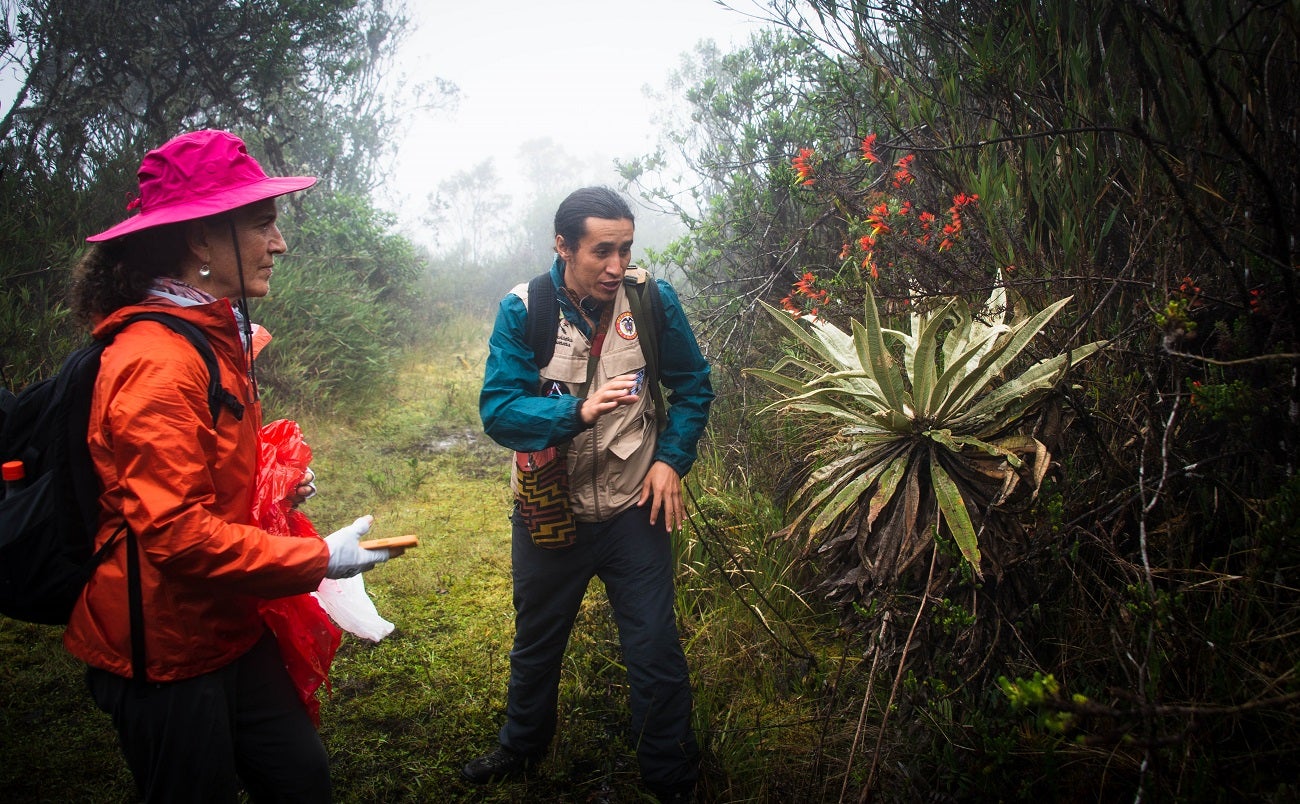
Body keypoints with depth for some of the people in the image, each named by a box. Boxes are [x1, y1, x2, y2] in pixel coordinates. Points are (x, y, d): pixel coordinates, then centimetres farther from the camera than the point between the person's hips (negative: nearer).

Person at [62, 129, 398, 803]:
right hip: (167, 652, -9)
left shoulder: (218, 338, 7)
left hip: (228, 632, 9)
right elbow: (176, 533, -28)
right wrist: (318, 559, -20)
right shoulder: (158, 361, -24)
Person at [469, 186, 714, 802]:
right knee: (536, 643, 23)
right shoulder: (523, 309, -14)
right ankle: (521, 748, 50)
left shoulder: (654, 300, -10)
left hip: (634, 509, 0)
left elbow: (693, 385, 3)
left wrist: (672, 459, -9)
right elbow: (497, 410, -21)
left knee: (656, 655, 7)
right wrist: (580, 411, -36)